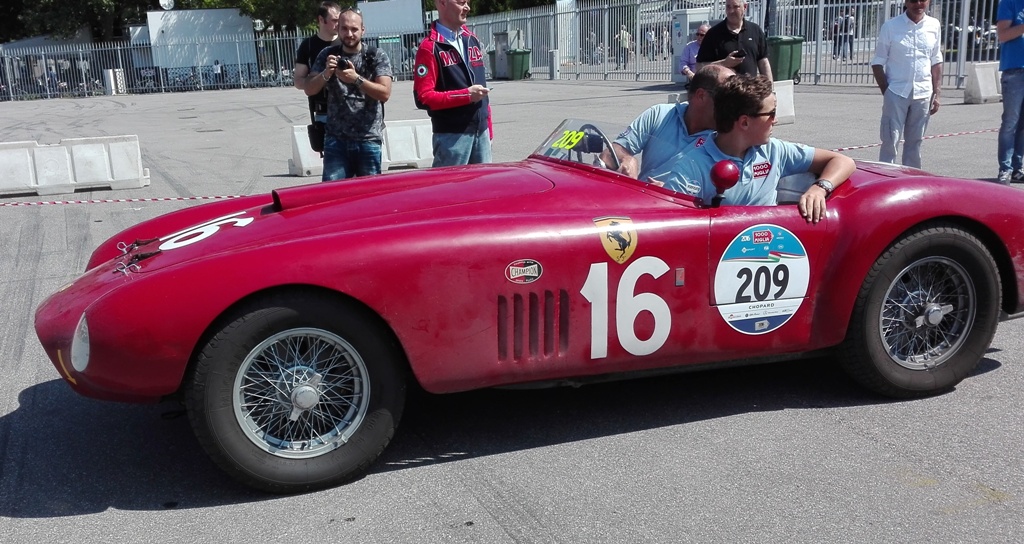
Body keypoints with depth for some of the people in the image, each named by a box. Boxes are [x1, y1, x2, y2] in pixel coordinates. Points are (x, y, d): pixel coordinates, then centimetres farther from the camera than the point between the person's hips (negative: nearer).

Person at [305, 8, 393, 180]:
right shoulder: (327, 55, 8)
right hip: (336, 139, 2)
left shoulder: (376, 56, 1)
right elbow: (309, 90, 4)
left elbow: (384, 93, -9)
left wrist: (356, 79, -23)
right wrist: (326, 73, -14)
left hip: (368, 140, -1)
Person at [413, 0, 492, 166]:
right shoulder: (430, 47, -9)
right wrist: (466, 95, -19)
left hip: (481, 132, 7)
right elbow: (423, 98, -15)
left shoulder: (472, 40, 14)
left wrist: (487, 130, 15)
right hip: (452, 135, -7)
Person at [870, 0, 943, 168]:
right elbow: (877, 63, -1)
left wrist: (936, 93, 7)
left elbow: (936, 62, 12)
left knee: (915, 142, 9)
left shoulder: (934, 26, 6)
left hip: (923, 94, 3)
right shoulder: (890, 26, -4)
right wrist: (886, 91, -6)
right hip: (896, 93, -3)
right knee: (890, 141, -5)